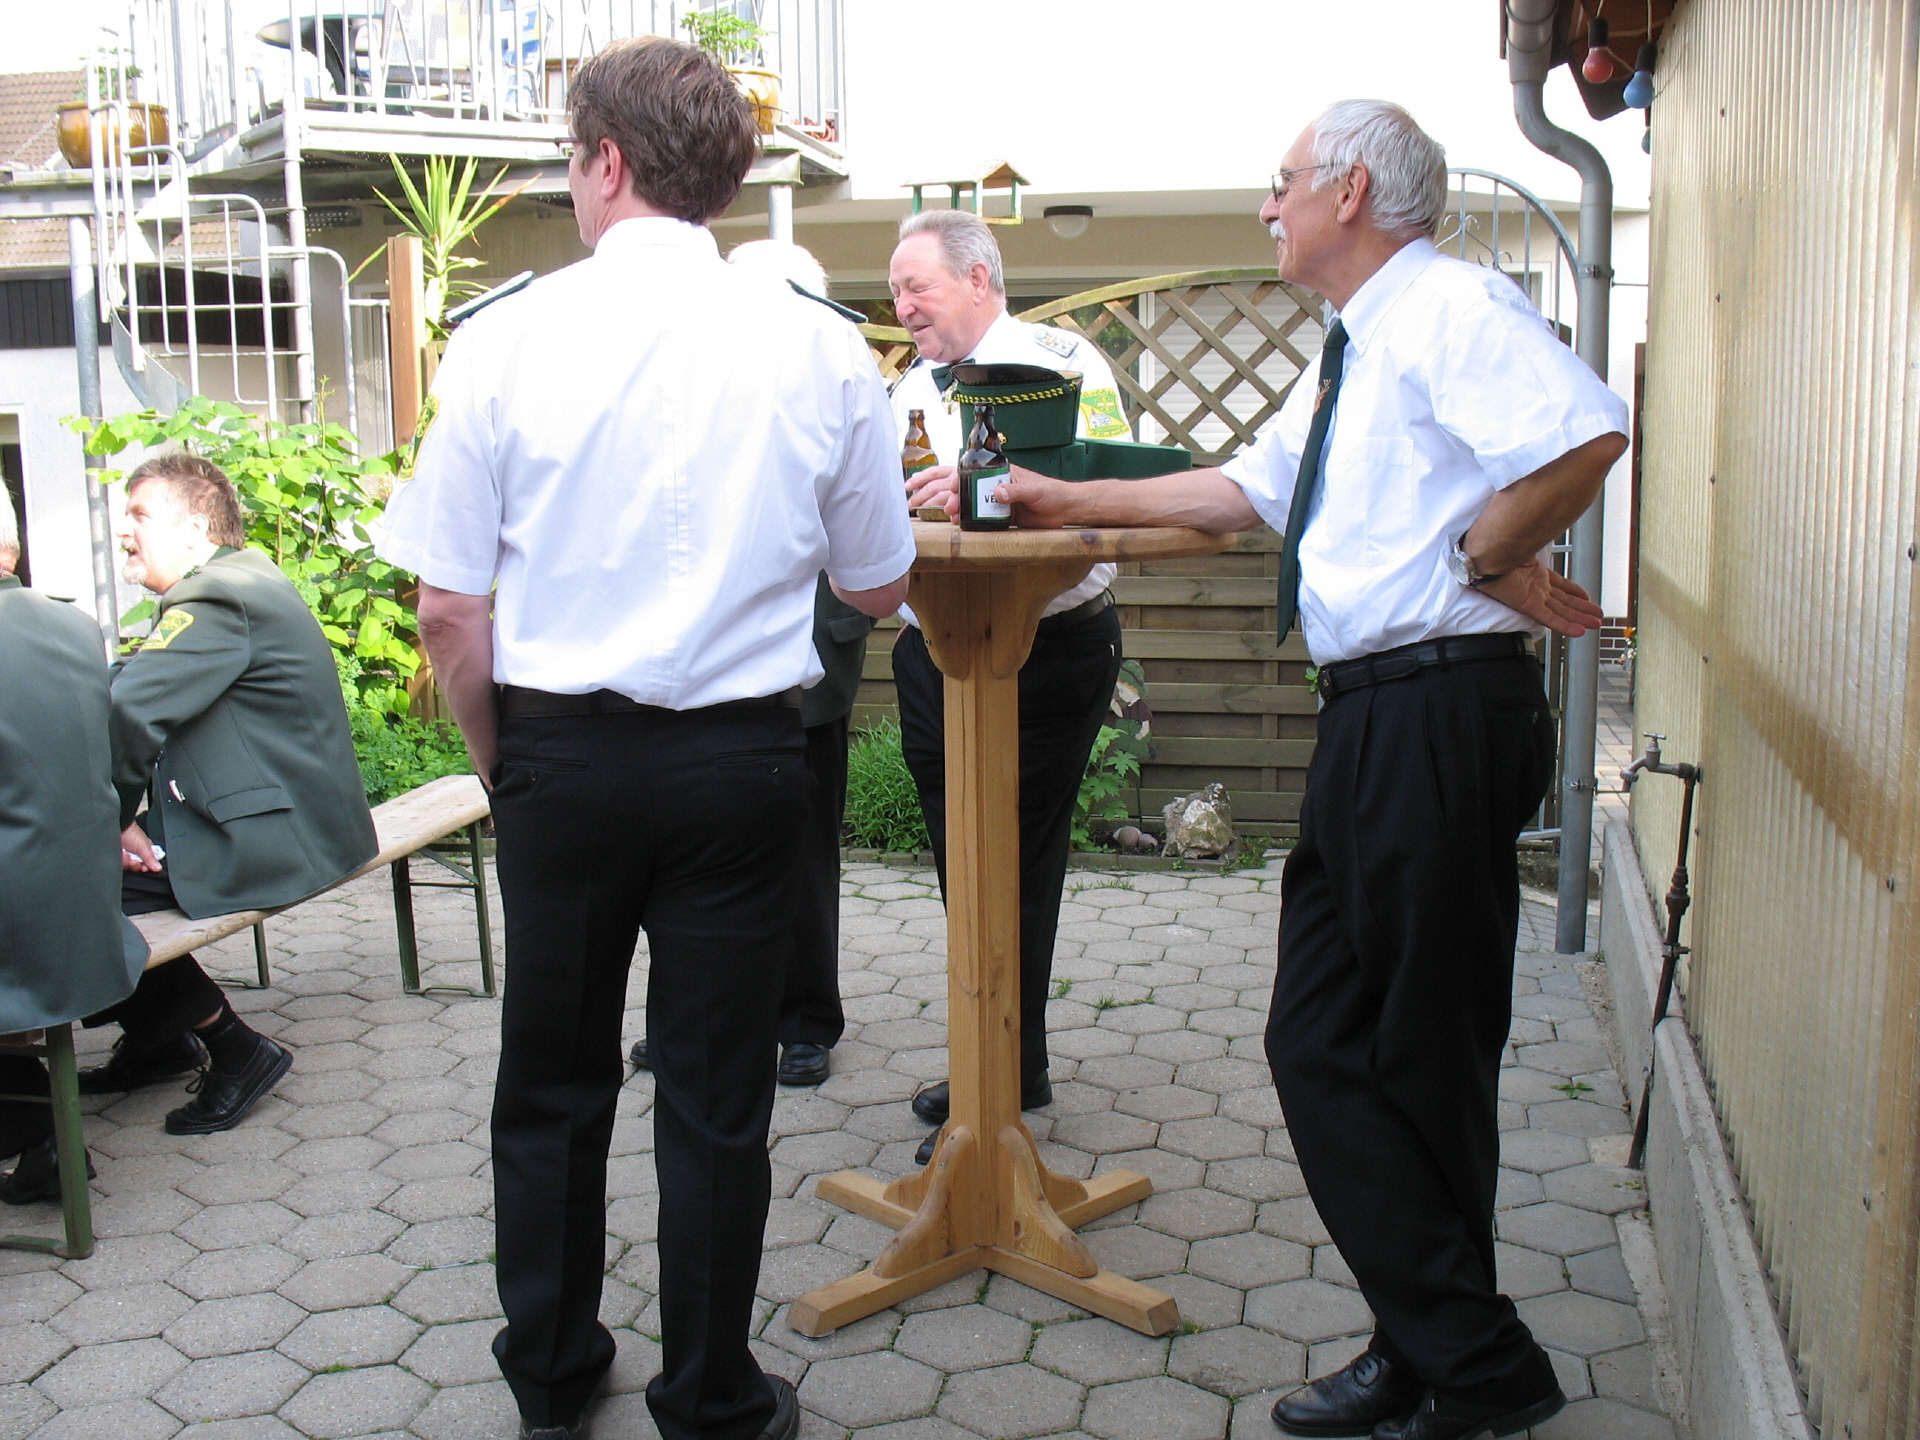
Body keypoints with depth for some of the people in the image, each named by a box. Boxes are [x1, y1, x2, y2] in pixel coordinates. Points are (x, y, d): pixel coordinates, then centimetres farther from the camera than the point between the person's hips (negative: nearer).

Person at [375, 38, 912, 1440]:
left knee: (553, 1081, 18)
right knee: (717, 1096, 12)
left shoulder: (505, 339, -8)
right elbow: (878, 587, 5)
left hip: (564, 753, 0)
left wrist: (499, 759, 8)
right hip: (743, 758, 0)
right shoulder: (821, 350, -5)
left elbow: (450, 608, -7)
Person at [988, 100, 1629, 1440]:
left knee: (1424, 1058, -1)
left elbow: (1588, 432, -26)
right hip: (1370, 722, 10)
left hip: (1444, 715, -10)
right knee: (1322, 1045, 12)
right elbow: (1242, 487, 30)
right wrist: (1067, 502, 29)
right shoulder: (1353, 358, 21)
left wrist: (1487, 555, -14)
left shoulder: (1450, 306, -10)